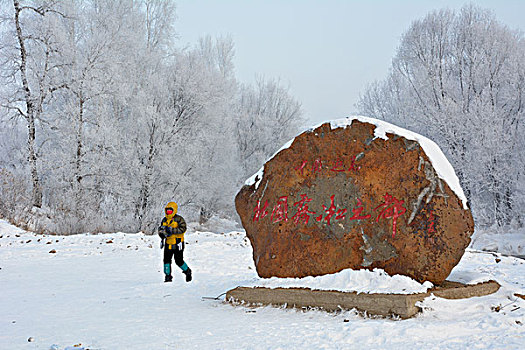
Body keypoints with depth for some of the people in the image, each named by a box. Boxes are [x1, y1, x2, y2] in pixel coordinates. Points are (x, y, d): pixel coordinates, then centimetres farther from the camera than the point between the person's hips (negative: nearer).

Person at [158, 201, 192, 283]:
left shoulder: (179, 219, -7)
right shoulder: (164, 220, 12)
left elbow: (182, 229, -19)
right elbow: (160, 230, 15)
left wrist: (172, 230, -28)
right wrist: (162, 233, -9)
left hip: (177, 244, -5)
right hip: (168, 244, 5)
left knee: (179, 261, 0)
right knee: (166, 260, -3)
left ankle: (187, 271, 25)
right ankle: (168, 276, 5)